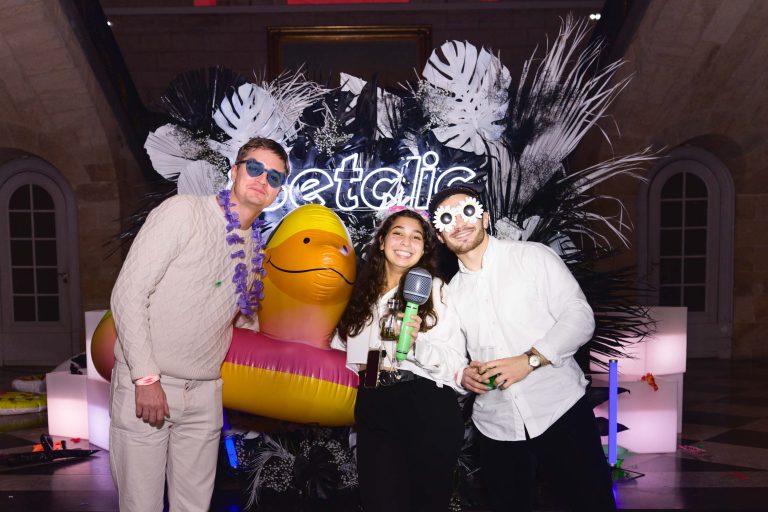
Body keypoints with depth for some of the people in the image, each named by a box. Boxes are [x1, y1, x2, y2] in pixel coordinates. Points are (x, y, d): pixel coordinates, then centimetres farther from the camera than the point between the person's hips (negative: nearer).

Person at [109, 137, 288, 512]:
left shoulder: (255, 248, 8)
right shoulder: (184, 211, -10)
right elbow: (128, 293, -14)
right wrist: (146, 377, -17)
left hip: (205, 395, 5)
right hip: (145, 385, -5)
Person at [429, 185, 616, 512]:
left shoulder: (533, 256, -2)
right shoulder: (451, 292, 11)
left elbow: (579, 317, -8)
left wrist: (529, 360, -19)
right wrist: (462, 375, -4)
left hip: (560, 411, -3)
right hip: (494, 426, 4)